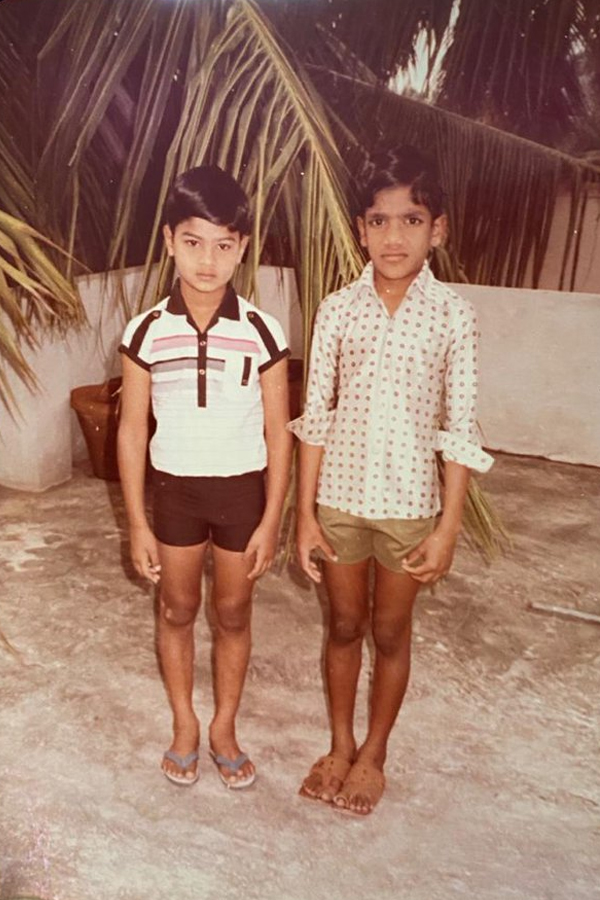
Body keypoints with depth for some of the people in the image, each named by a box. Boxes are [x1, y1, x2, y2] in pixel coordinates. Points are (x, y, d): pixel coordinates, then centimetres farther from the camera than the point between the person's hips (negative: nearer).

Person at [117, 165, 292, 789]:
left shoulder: (262, 334, -12)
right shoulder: (146, 332, -9)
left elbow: (278, 435, -6)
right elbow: (132, 431, -4)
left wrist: (271, 521, -7)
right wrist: (137, 523, -4)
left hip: (242, 490, -1)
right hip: (175, 488, 1)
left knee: (232, 614, 13)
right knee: (176, 610, 15)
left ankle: (224, 728, 34)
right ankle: (184, 724, 37)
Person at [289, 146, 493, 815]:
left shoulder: (452, 317, -7)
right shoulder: (337, 311, -4)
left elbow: (459, 430, -5)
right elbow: (315, 417, -1)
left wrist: (448, 527, -8)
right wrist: (304, 512, -2)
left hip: (408, 503, -1)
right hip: (339, 496, 2)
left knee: (390, 634, 14)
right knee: (344, 626, 17)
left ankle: (373, 755, 36)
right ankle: (340, 746, 38)